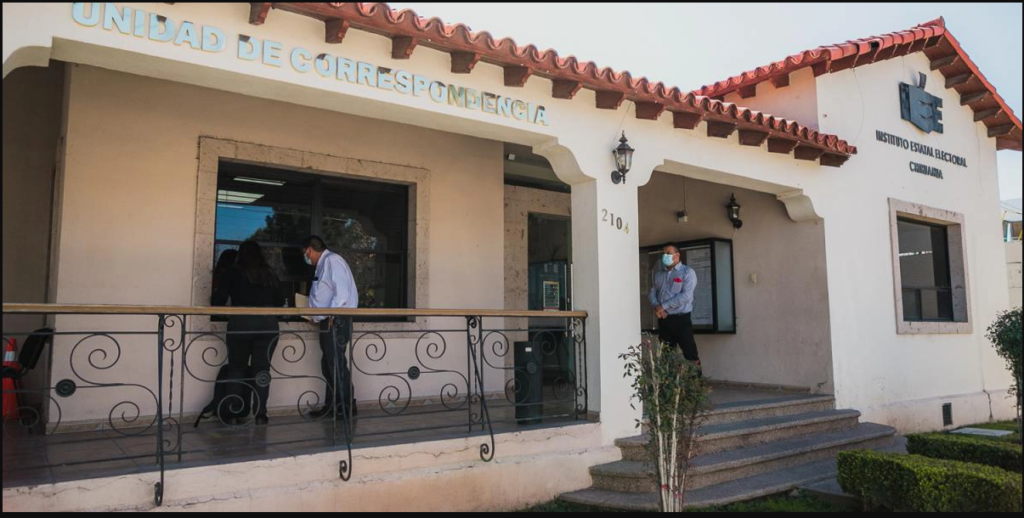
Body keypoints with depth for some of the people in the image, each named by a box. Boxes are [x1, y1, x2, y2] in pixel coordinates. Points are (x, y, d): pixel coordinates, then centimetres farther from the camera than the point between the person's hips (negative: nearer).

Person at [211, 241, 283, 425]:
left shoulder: (232, 273, 5)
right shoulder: (270, 275, 10)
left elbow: (218, 300, 2)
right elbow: (280, 301, 11)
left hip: (240, 324, -1)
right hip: (268, 325, 2)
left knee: (237, 368, 10)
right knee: (262, 368, 5)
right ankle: (260, 413, 1)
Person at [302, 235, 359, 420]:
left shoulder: (332, 261, -10)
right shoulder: (324, 264, 20)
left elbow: (342, 291, -20)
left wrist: (331, 315, -19)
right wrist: (317, 315, 17)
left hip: (336, 322, -10)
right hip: (328, 323, 10)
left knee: (337, 364, -6)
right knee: (329, 365, 12)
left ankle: (347, 406, 1)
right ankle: (331, 406, 19)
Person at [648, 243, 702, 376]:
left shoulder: (687, 272, -3)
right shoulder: (658, 274, 15)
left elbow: (685, 296, -14)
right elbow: (652, 293, 9)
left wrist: (664, 306, -15)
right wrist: (656, 306, -13)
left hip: (681, 319, -5)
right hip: (663, 320, 5)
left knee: (690, 353, -5)